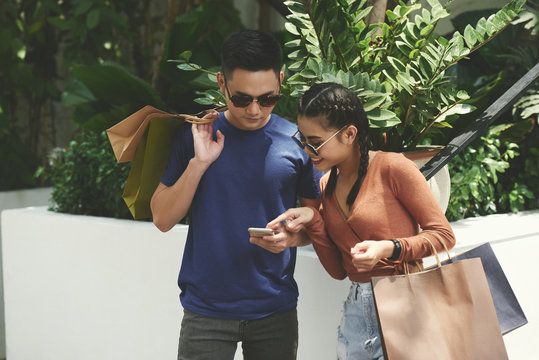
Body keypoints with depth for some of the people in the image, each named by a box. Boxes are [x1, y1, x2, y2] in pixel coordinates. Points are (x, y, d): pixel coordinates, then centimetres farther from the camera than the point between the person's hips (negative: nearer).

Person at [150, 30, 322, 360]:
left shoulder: (296, 141, -1)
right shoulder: (197, 136, 0)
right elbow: (163, 219, -1)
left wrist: (292, 236, -14)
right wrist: (198, 163, -13)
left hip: (275, 310, 1)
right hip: (206, 311, -1)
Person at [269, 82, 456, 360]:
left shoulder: (392, 168, -9)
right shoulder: (326, 186, 11)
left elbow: (444, 235, -7)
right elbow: (337, 270, 11)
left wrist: (389, 248, -22)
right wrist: (313, 220, -3)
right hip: (356, 312, 6)